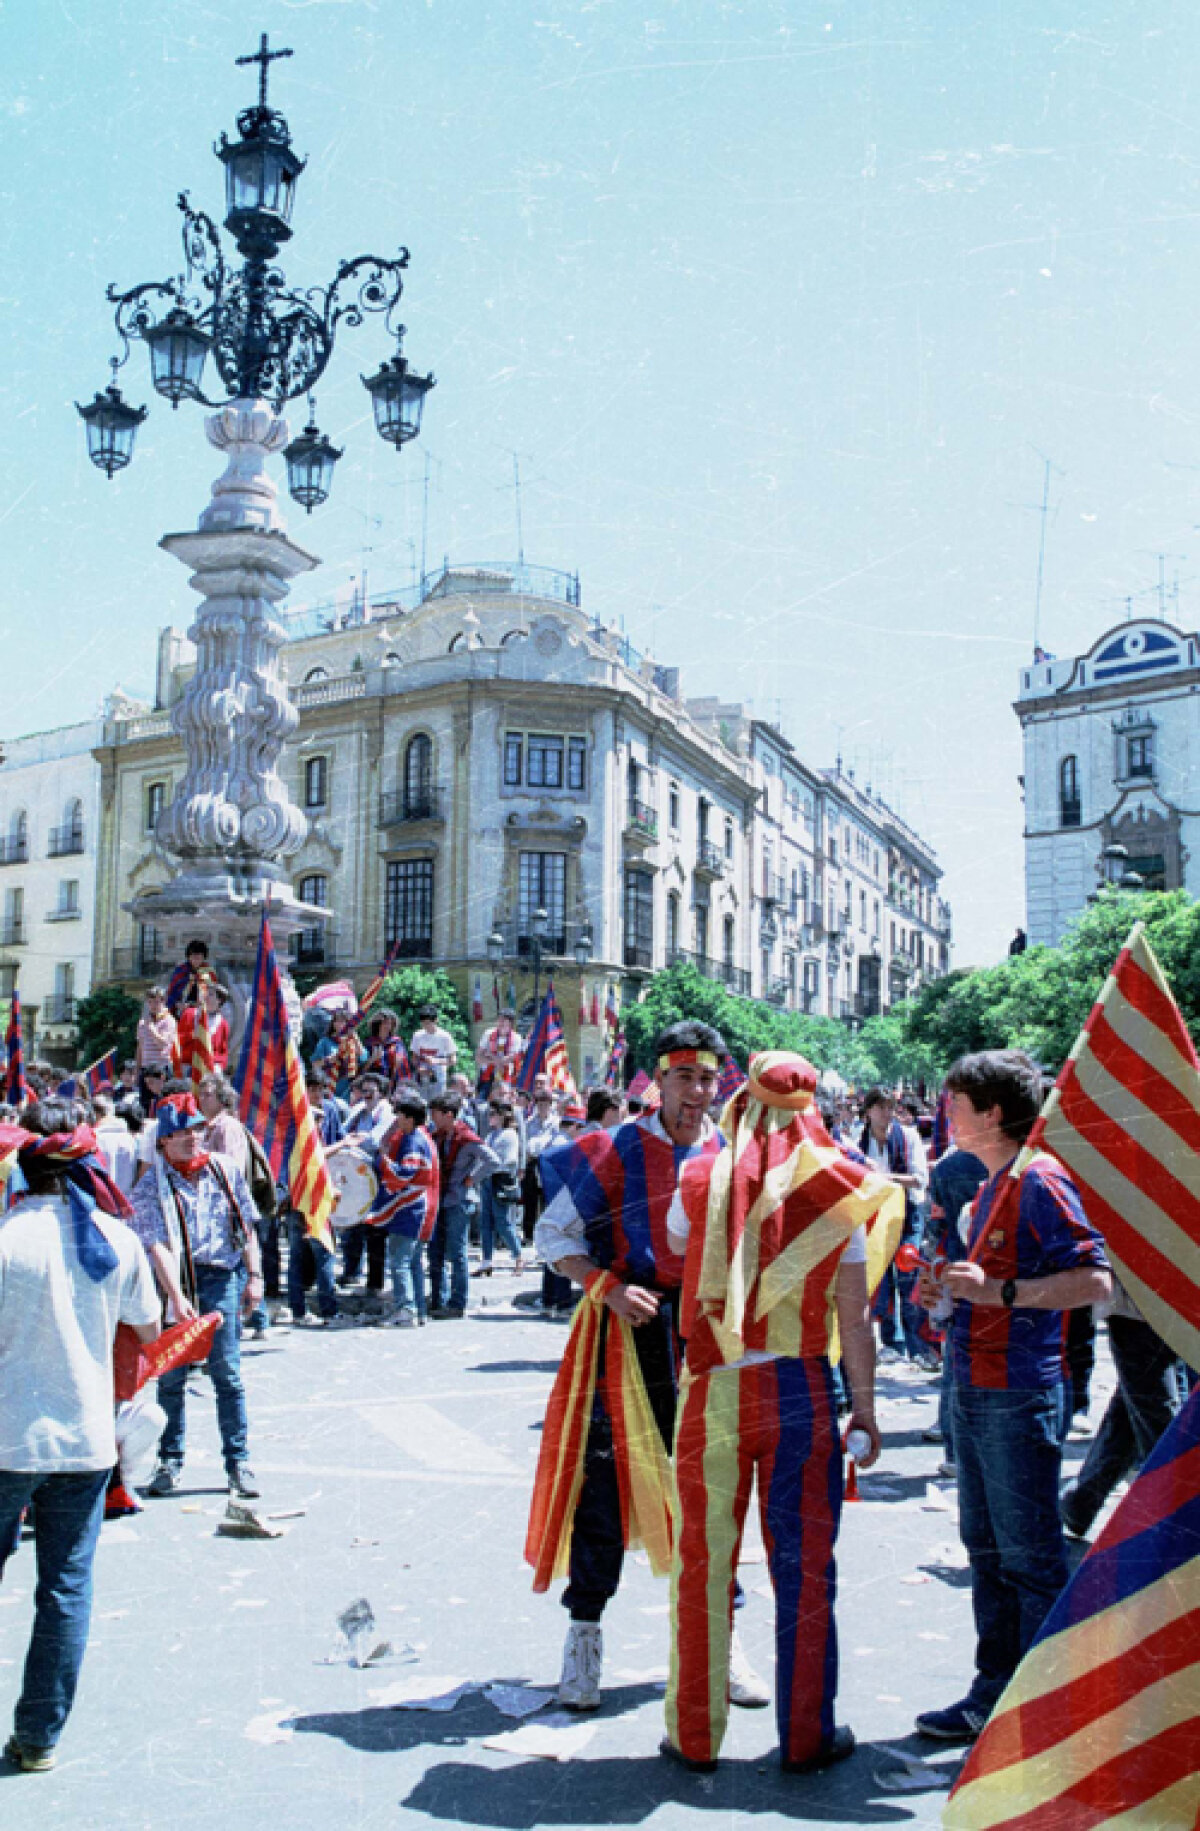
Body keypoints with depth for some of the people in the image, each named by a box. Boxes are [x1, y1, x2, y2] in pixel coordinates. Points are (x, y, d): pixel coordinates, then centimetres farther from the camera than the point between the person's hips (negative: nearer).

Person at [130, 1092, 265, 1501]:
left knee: (227, 1372, -1)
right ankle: (170, 1460, 21)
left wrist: (253, 1275, 5)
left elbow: (247, 1225, 10)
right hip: (174, 1281, -1)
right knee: (171, 1375, 6)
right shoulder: (151, 1186, -5)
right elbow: (158, 1245, -15)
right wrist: (177, 1298, -24)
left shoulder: (225, 1169, 3)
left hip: (221, 1276, 1)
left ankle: (238, 1461, 8)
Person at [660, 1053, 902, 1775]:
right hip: (801, 1393, 0)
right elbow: (854, 1316, -3)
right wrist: (866, 1409, 4)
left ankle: (696, 1736, 23)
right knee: (805, 1569, 12)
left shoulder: (702, 1180, -5)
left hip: (712, 1391, 0)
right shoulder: (839, 1189, -5)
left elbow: (672, 1255, 14)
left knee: (703, 1566, 11)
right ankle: (805, 1737, 22)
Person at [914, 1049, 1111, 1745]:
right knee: (987, 1550, 16)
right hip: (975, 1393, 10)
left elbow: (1094, 1280, -23)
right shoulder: (992, 1185, 15)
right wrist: (953, 1291, 11)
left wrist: (1000, 1291, -25)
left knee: (1030, 1558, 1)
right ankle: (996, 1694, 28)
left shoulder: (1040, 1180, -15)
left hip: (1020, 1398, -10)